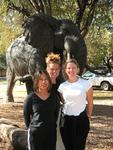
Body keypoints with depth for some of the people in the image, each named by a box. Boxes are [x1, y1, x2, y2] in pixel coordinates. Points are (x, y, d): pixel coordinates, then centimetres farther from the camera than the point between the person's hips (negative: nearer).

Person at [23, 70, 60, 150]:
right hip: (35, 133, -3)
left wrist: (52, 126, 10)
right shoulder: (30, 98, -7)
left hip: (51, 132, 3)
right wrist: (31, 128, 3)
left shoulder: (54, 97, 2)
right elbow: (26, 115, 1)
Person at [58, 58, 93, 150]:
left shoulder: (86, 84, -7)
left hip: (81, 119, -3)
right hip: (66, 119, 3)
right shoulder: (62, 86, 1)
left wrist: (88, 116, 8)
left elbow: (90, 103, 3)